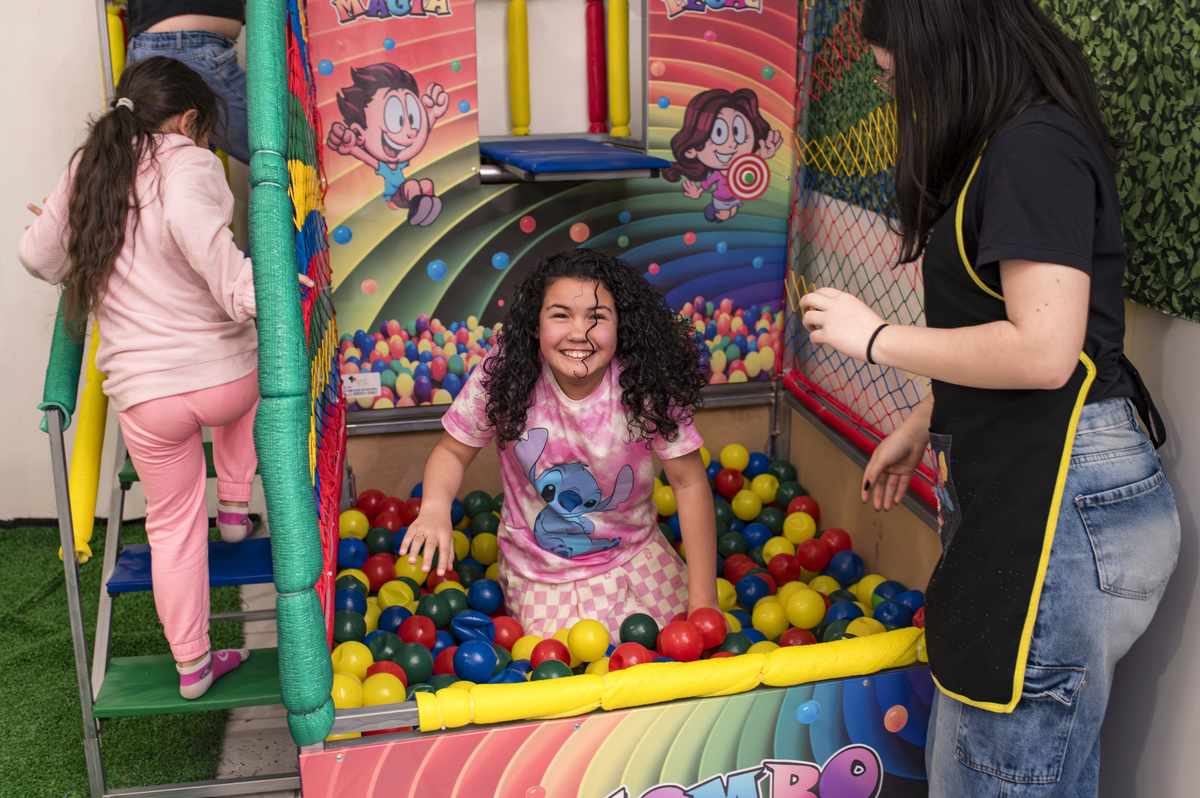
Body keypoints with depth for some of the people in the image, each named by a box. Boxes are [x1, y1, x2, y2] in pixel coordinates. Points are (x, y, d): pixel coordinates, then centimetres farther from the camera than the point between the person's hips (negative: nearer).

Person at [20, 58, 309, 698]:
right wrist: (246, 292, -25)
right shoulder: (189, 163, -7)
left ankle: (192, 664, 27)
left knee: (173, 524, 17)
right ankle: (234, 505, 34)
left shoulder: (85, 172, 10)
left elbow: (38, 256, 20)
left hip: (144, 398, 3)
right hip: (227, 379, -3)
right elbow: (191, 221, -27)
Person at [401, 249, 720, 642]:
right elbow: (453, 452, -7)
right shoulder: (502, 375, -20)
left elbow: (690, 482, -13)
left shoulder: (645, 385, -21)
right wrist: (435, 507, -30)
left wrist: (704, 599, -13)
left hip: (635, 559, 2)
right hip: (539, 574, -1)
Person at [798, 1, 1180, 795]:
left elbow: (1041, 350, -22)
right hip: (1015, 490, 10)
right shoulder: (1007, 149, 18)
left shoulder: (1036, 148, -14)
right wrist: (919, 429, 26)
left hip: (1063, 495, -10)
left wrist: (874, 337, -12)